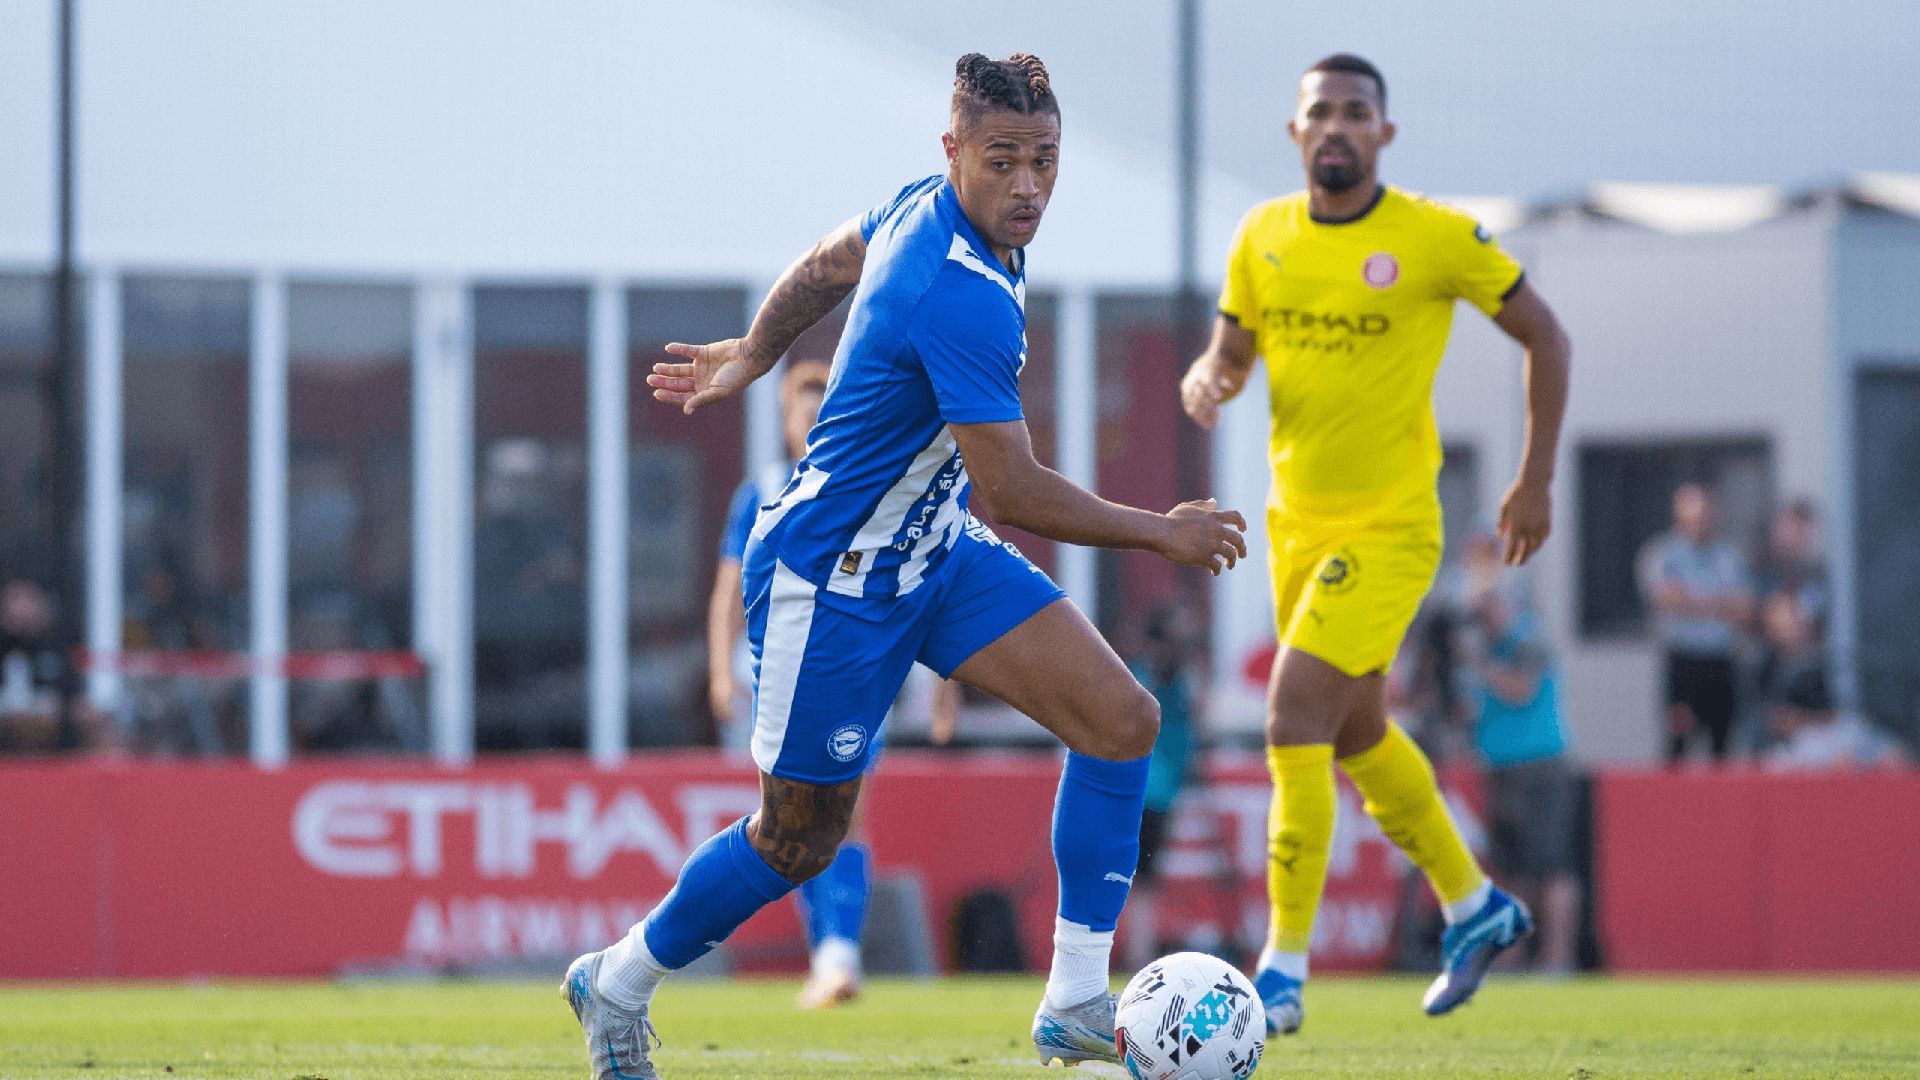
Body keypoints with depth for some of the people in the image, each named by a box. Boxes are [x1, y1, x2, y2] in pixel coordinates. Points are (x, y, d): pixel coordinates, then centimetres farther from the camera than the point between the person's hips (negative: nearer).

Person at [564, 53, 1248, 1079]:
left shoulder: (928, 207, -3)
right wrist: (1162, 533, -18)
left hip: (934, 551, 9)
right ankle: (618, 985, 30)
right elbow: (1011, 494, -28)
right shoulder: (965, 295, -32)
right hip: (831, 580, -9)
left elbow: (826, 264, 17)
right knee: (798, 842, 5)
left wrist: (748, 356, 32)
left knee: (1122, 718, -6)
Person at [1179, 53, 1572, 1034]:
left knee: (1294, 721, -18)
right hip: (1297, 522, 7)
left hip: (1389, 528, -6)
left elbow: (1544, 337, -2)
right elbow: (1228, 354, 12)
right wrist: (1205, 383, -13)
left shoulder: (1435, 237, -12)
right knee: (1356, 736, 18)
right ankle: (1474, 906, 39)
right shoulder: (1263, 237, 2)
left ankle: (1285, 971, -13)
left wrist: (1535, 481, -4)